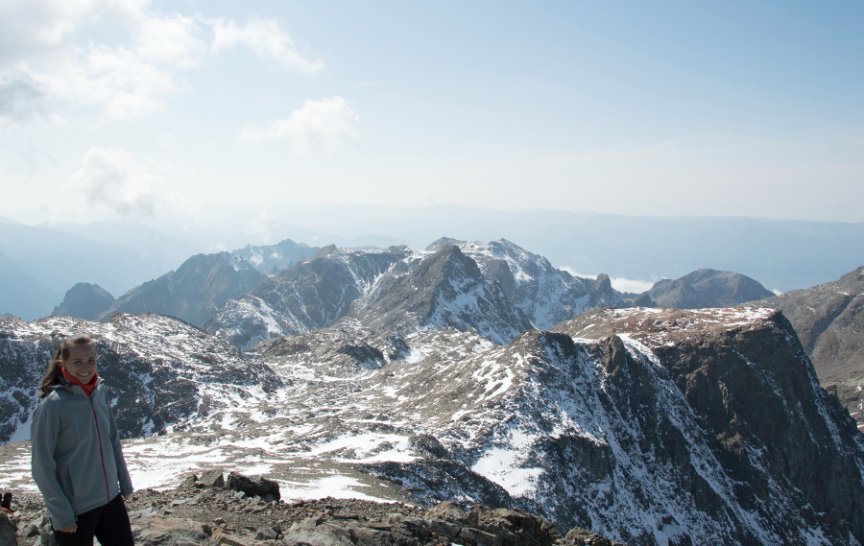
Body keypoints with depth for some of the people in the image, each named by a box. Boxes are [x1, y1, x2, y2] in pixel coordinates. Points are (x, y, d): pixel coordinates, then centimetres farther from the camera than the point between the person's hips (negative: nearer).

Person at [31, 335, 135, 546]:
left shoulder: (100, 393, -1)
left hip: (111, 499, 5)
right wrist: (61, 514, -13)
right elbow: (42, 465, -14)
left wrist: (125, 483, 11)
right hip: (75, 509, -5)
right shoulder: (52, 405, -17)